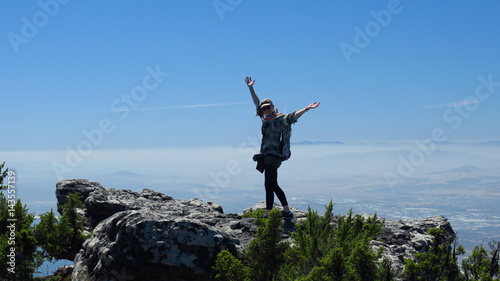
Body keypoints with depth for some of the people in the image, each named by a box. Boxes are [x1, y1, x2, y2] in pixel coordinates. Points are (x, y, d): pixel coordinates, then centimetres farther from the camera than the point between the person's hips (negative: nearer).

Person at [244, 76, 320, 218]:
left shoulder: (280, 119, -7)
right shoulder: (266, 119, 15)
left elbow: (292, 116, -20)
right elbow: (257, 103, 26)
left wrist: (306, 109, -35)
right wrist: (251, 88, 29)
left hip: (272, 157, -9)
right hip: (267, 157, 9)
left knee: (270, 186, -9)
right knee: (273, 186, 11)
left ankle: (267, 215, -8)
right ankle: (287, 212, 17)